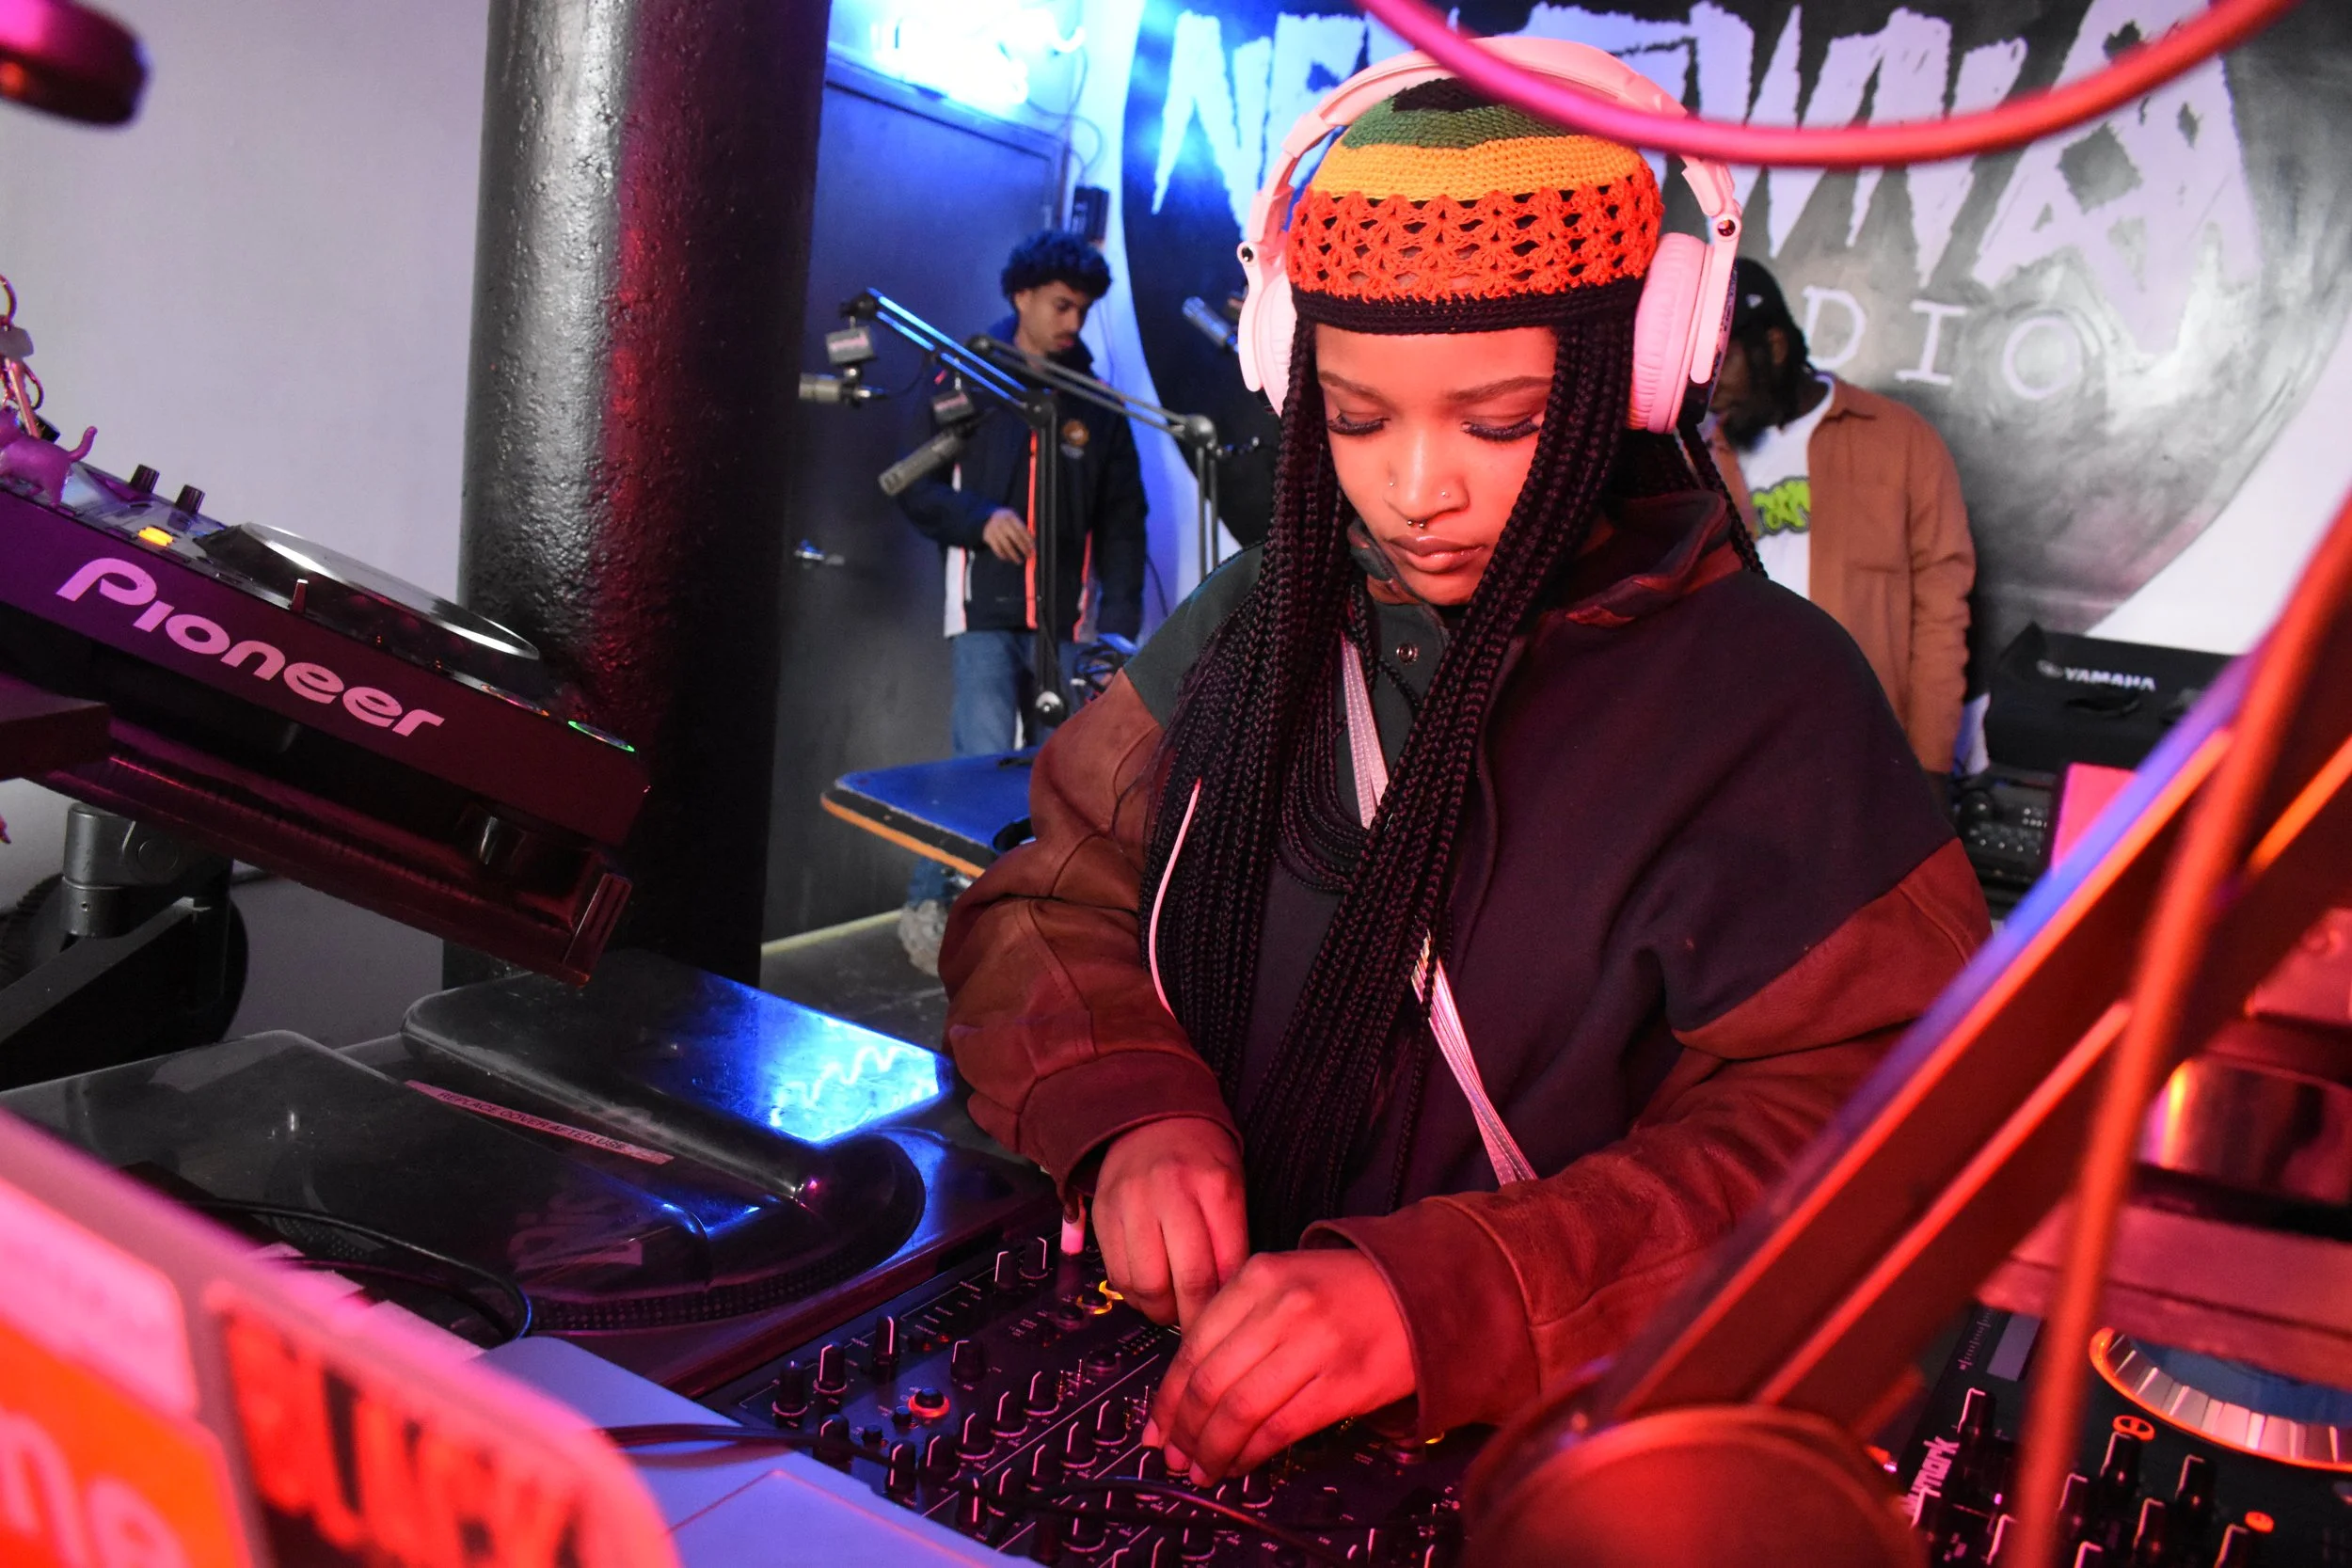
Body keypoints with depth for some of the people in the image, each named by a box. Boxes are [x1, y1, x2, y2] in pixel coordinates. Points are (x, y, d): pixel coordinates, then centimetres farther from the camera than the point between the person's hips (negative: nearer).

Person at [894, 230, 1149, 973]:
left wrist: (1119, 620, 1)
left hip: (1065, 619, 3)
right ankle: (926, 903, 6)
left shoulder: (1096, 403, 12)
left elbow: (1122, 520, 11)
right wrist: (981, 518, -14)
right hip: (987, 608, -3)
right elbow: (913, 485, 4)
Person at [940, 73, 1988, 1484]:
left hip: (1540, 1463, -2)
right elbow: (1048, 906, 9)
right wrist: (1128, 1109, -14)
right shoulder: (1253, 626, 7)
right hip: (1150, 1364, 3)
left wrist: (1445, 1298, -30)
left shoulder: (1772, 700, -9)